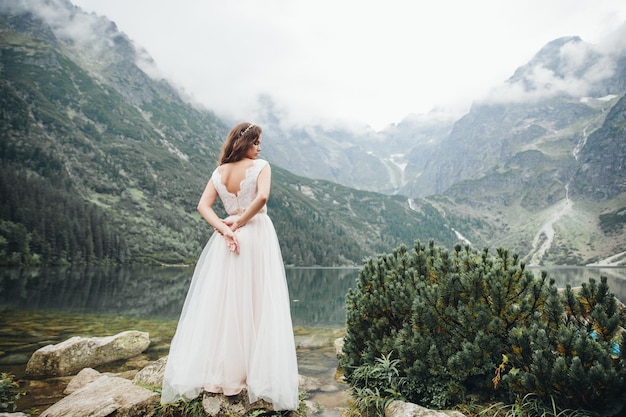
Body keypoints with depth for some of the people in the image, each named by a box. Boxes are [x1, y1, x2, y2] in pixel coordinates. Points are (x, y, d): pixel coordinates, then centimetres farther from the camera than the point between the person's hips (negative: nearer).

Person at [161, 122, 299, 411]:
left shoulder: (219, 172, 10)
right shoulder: (261, 166, -4)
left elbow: (203, 205, 1)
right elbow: (262, 197, -21)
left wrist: (226, 229, -8)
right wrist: (240, 223, -10)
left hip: (229, 239, 5)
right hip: (257, 236, -4)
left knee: (221, 304, 9)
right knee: (258, 304, 2)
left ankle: (217, 371, 17)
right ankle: (259, 375, 8)